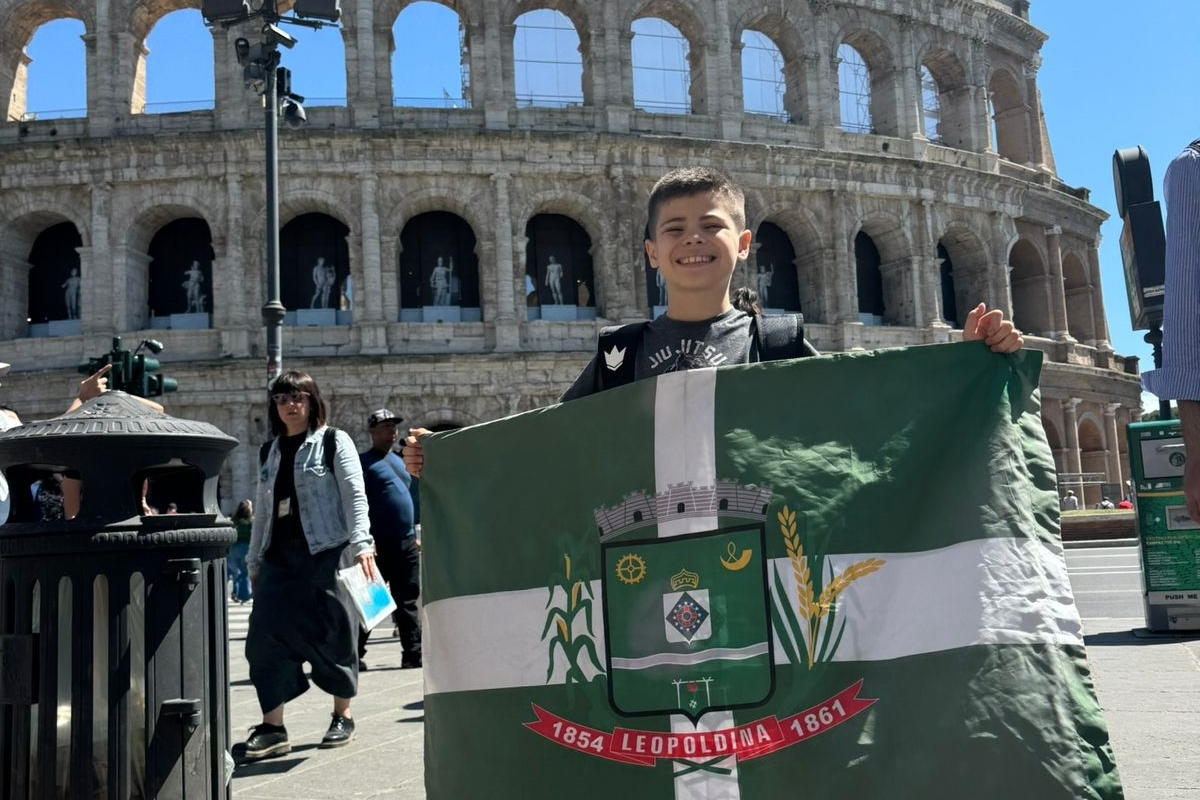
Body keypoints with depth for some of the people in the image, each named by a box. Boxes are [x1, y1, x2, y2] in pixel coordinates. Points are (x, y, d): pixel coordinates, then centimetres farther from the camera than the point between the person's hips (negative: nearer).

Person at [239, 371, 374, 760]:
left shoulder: (334, 442, 1)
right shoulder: (269, 451, 17)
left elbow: (355, 495, -7)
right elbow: (262, 509, 20)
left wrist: (361, 544, -19)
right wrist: (254, 560, 18)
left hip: (327, 554, -5)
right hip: (280, 557, 5)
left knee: (333, 634, 2)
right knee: (265, 636, -6)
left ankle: (343, 716, 19)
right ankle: (272, 727, 0)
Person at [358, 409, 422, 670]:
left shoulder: (398, 461, 19)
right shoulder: (362, 461, -4)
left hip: (406, 543, 7)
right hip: (379, 544, -7)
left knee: (408, 601, 7)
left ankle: (413, 654, 10)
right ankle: (354, 655, 8)